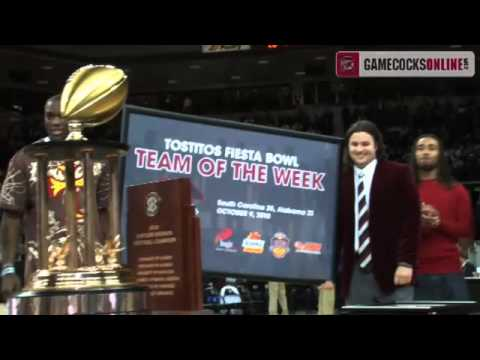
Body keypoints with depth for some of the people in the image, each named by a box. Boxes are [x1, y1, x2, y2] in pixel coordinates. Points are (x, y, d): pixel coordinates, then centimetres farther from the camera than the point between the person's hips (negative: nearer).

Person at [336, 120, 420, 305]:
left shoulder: (398, 173, 1)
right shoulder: (341, 180, 10)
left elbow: (411, 219, -3)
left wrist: (405, 262, -11)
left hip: (392, 269, -3)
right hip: (355, 274, 3)